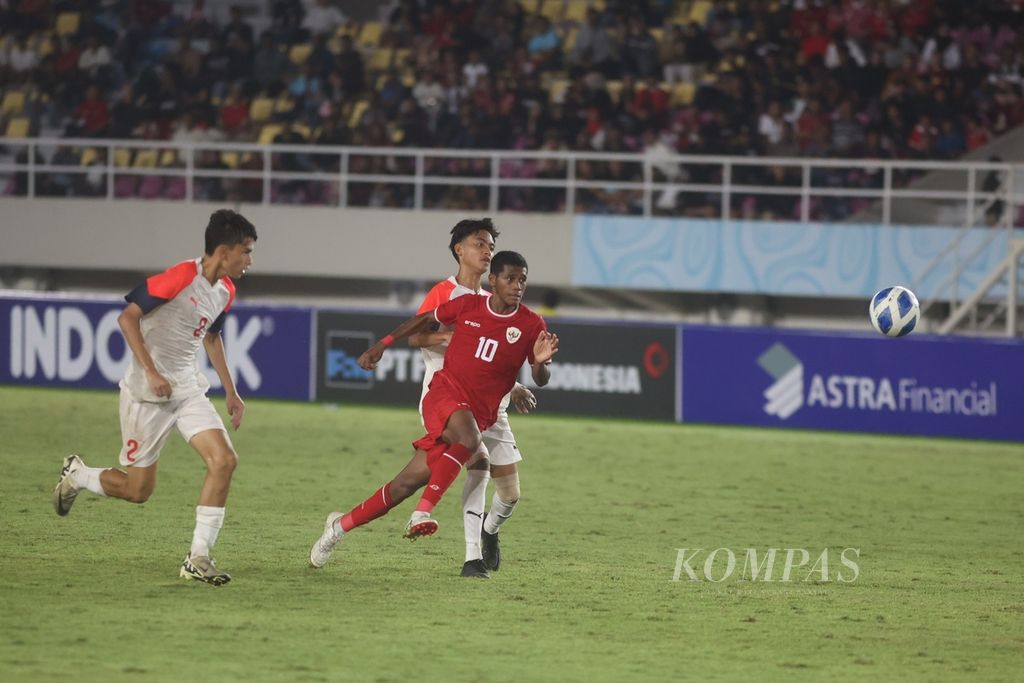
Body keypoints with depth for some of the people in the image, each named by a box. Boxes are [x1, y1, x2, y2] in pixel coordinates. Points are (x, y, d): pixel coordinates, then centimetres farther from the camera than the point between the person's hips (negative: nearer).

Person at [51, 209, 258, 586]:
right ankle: (75, 474, 32)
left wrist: (231, 392, 20)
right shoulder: (180, 278, -20)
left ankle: (198, 558, -8)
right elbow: (127, 317, -18)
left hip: (188, 388, 7)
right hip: (148, 394, -7)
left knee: (224, 460, -13)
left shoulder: (225, 290, 6)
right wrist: (151, 372, -24)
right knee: (138, 489, 1)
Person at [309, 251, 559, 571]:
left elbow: (540, 381, 3)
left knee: (407, 484, 0)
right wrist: (382, 345, 18)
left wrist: (541, 362, -20)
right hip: (444, 393, -2)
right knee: (468, 438, -37)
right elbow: (425, 319, 18)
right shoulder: (468, 306, 0)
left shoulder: (531, 325, -1)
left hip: (479, 415, 2)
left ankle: (340, 525, 16)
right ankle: (422, 513, -32)